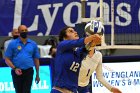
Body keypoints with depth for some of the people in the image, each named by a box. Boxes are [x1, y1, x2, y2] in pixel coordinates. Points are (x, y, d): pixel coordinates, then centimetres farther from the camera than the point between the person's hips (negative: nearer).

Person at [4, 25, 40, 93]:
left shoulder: (33, 44, 7)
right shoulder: (12, 44, 1)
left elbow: (36, 60, 12)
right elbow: (7, 59, 0)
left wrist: (37, 74, 11)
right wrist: (14, 68, -15)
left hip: (28, 72, 0)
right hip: (17, 72, 0)